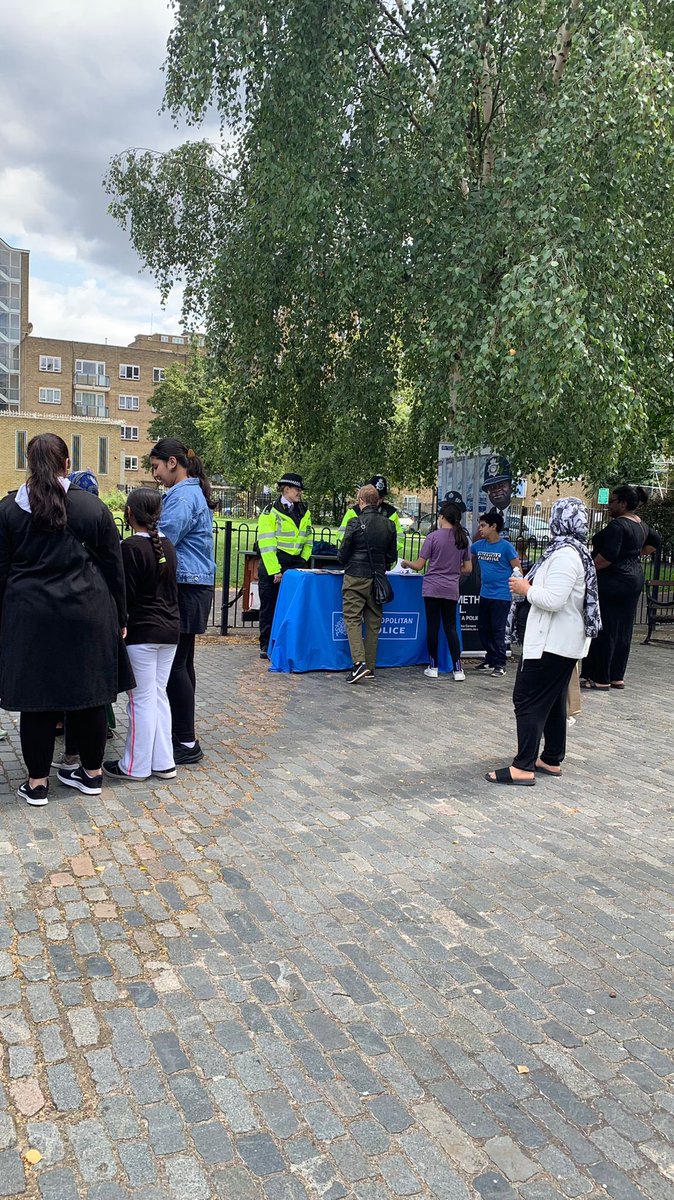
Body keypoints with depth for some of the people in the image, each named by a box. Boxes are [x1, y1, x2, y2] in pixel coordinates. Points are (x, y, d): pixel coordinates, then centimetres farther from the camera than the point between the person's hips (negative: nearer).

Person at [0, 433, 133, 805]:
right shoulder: (93, 507, -1)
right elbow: (114, 569, 2)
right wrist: (119, 618, 11)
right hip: (86, 615, 1)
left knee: (36, 695, 7)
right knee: (87, 691, 11)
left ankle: (37, 782, 15)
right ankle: (92, 773, 23)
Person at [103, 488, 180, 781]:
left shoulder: (131, 547, -14)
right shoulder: (167, 545, 7)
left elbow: (126, 594, -14)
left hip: (142, 632, -7)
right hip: (170, 628, 7)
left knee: (142, 699, 2)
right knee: (159, 696, 14)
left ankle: (136, 766, 13)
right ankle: (163, 762, 19)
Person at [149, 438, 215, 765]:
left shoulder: (182, 497, -14)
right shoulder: (193, 492, 17)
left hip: (185, 589, -10)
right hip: (192, 587, 10)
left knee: (174, 665, -5)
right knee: (181, 663, 16)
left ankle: (187, 743, 1)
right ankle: (180, 733, 26)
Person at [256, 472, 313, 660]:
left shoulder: (304, 512, 12)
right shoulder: (270, 512, -7)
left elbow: (308, 539, 19)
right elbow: (266, 544, -12)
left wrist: (302, 562, 6)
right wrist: (275, 570, -17)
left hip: (296, 564, 5)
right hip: (272, 565, -4)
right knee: (269, 606, 5)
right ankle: (266, 645, 15)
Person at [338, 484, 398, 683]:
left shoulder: (356, 523, -9)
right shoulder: (389, 525, 5)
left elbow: (343, 553, -4)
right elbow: (392, 555, 10)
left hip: (356, 577, -4)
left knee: (353, 619, -1)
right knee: (373, 622, 10)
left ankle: (359, 662, -15)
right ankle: (370, 667, 14)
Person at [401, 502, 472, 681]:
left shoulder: (433, 537, -8)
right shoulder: (463, 539, 5)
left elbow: (419, 565, -6)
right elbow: (468, 568, 8)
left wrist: (406, 563, 13)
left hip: (432, 588, -3)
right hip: (451, 590, 4)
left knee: (433, 626, 4)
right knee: (451, 627, 8)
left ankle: (433, 667, 11)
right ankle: (457, 669, 3)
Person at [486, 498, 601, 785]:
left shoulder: (565, 555, -20)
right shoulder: (577, 552, 13)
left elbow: (553, 600, -27)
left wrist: (526, 589, -12)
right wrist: (531, 587, 9)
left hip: (551, 642, -10)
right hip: (564, 641, 10)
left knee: (528, 700, -7)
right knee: (552, 701, 16)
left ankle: (524, 767, -5)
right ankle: (552, 760, 24)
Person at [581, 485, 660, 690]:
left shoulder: (618, 525, -17)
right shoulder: (641, 524, 12)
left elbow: (608, 556, -26)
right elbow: (654, 542, 29)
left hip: (613, 581, -10)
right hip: (634, 579, 10)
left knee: (605, 630, -3)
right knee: (623, 630, 12)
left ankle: (601, 679, 1)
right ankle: (617, 677, 19)